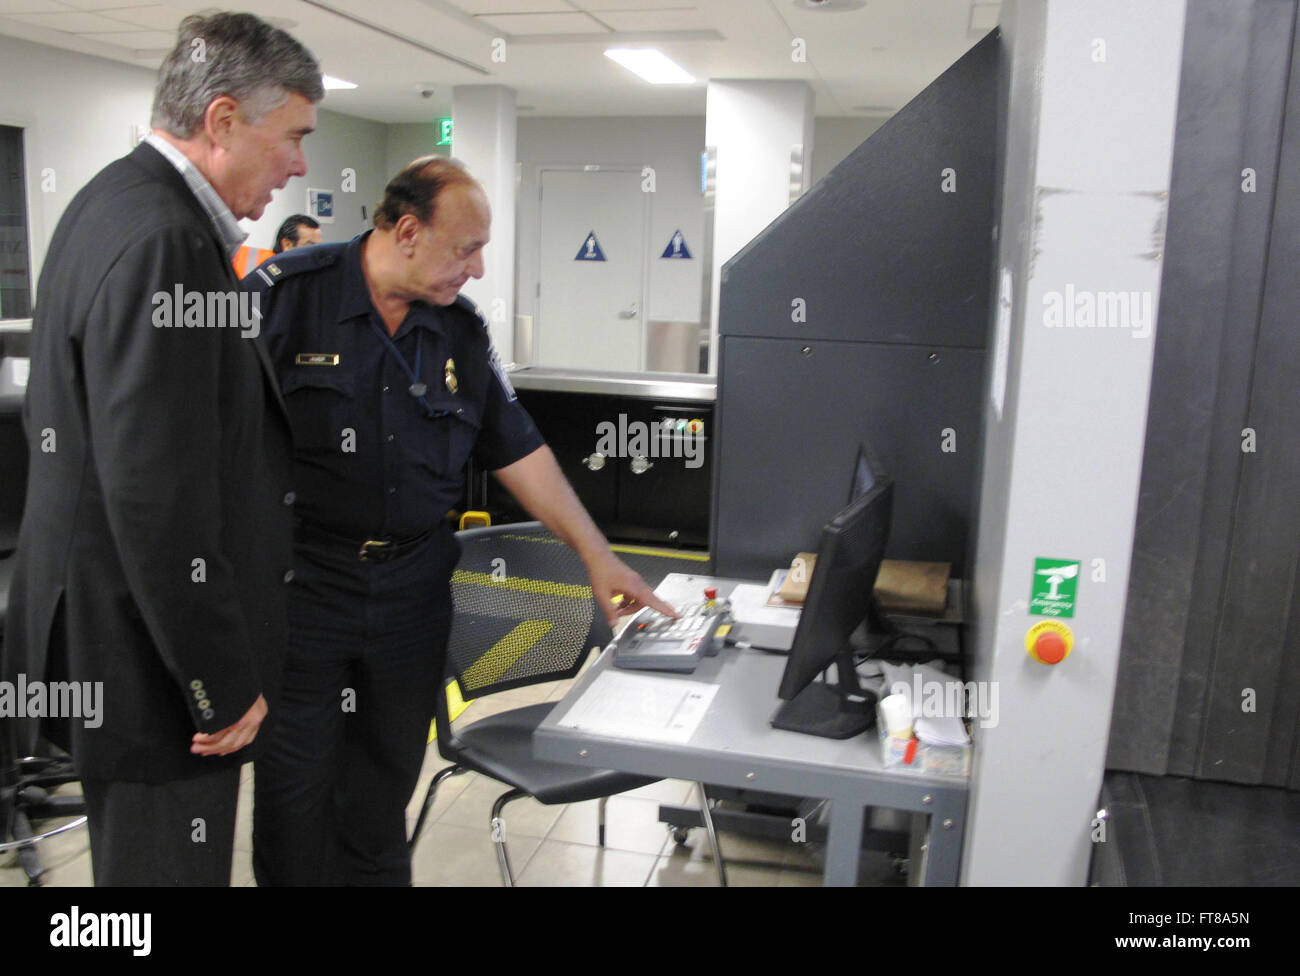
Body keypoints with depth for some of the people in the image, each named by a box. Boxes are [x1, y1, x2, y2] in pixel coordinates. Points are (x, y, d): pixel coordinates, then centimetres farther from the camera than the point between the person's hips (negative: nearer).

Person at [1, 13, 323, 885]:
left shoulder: (120, 201, 11)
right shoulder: (163, 241, -22)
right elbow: (157, 496, -25)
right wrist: (224, 681, -18)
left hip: (120, 631, 10)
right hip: (153, 656, -10)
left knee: (144, 855, 25)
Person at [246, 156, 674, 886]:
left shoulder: (463, 331, 5)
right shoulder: (286, 294, -8)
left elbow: (518, 448, 8)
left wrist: (597, 554, 6)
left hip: (413, 589, 4)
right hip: (299, 582, -3)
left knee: (383, 795, 16)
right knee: (296, 793, 6)